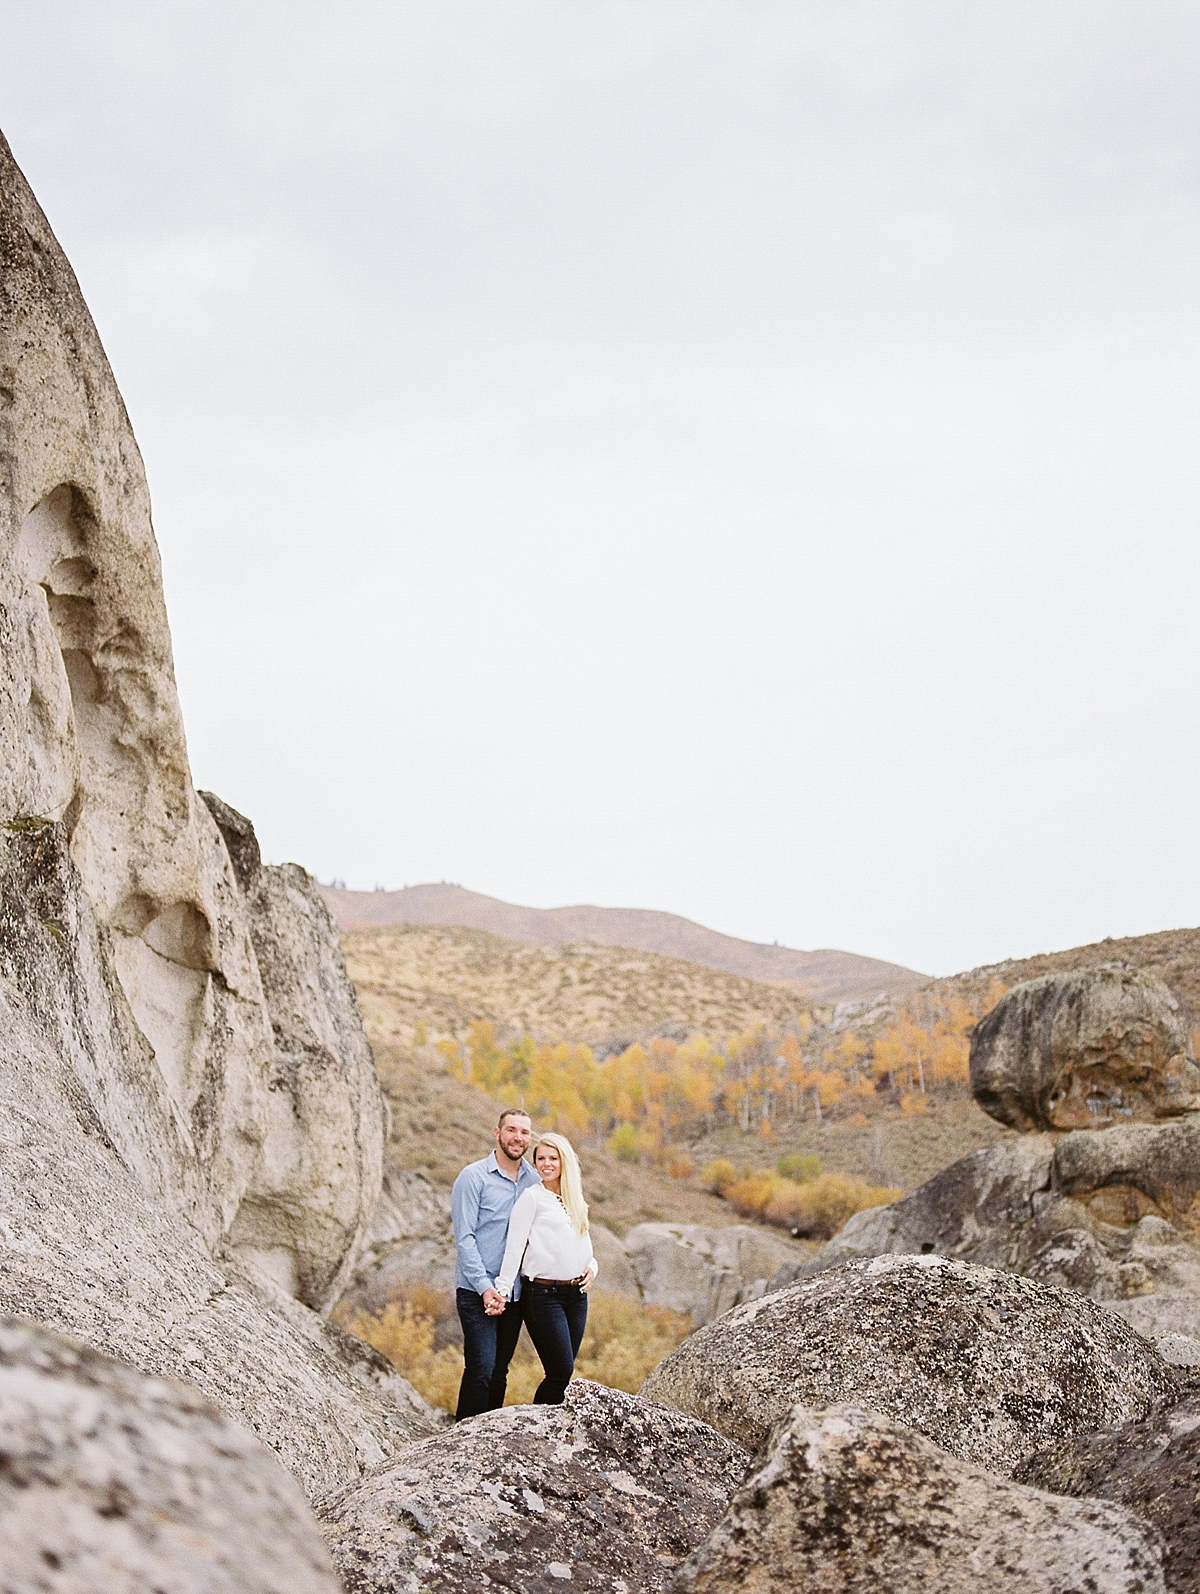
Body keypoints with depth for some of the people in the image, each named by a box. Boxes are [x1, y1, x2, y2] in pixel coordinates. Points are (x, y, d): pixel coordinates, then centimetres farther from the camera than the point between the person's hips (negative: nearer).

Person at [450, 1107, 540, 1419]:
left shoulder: (534, 1181, 10)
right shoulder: (474, 1177, -5)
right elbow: (464, 1238, -9)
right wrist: (484, 1287, -17)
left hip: (514, 1294, 5)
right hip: (476, 1290, -5)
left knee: (499, 1372, 9)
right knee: (481, 1368, -13)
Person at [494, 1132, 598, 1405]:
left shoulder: (575, 1201, 16)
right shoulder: (531, 1198, -3)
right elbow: (515, 1246, -9)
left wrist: (592, 1266, 1)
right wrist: (503, 1290, -16)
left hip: (576, 1293, 6)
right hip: (544, 1294, -6)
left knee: (562, 1372, 3)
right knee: (561, 1371, -12)